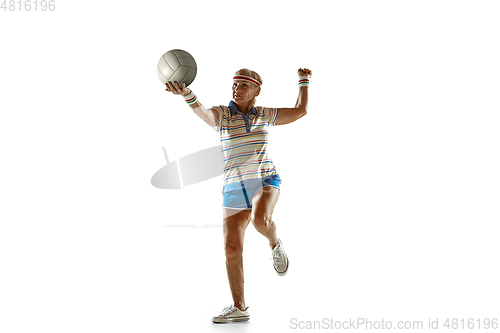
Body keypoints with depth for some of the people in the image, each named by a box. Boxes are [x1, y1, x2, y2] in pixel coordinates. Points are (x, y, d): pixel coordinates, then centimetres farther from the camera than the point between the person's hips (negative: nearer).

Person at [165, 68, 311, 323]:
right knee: (232, 248, -3)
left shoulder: (264, 115, 6)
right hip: (234, 188, 1)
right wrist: (187, 94, -45)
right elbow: (201, 110, -24)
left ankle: (275, 245, 2)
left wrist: (303, 81, 18)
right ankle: (239, 308, 9)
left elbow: (300, 110, 14)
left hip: (265, 181, -1)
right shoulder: (221, 114, -1)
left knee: (261, 220, -35)